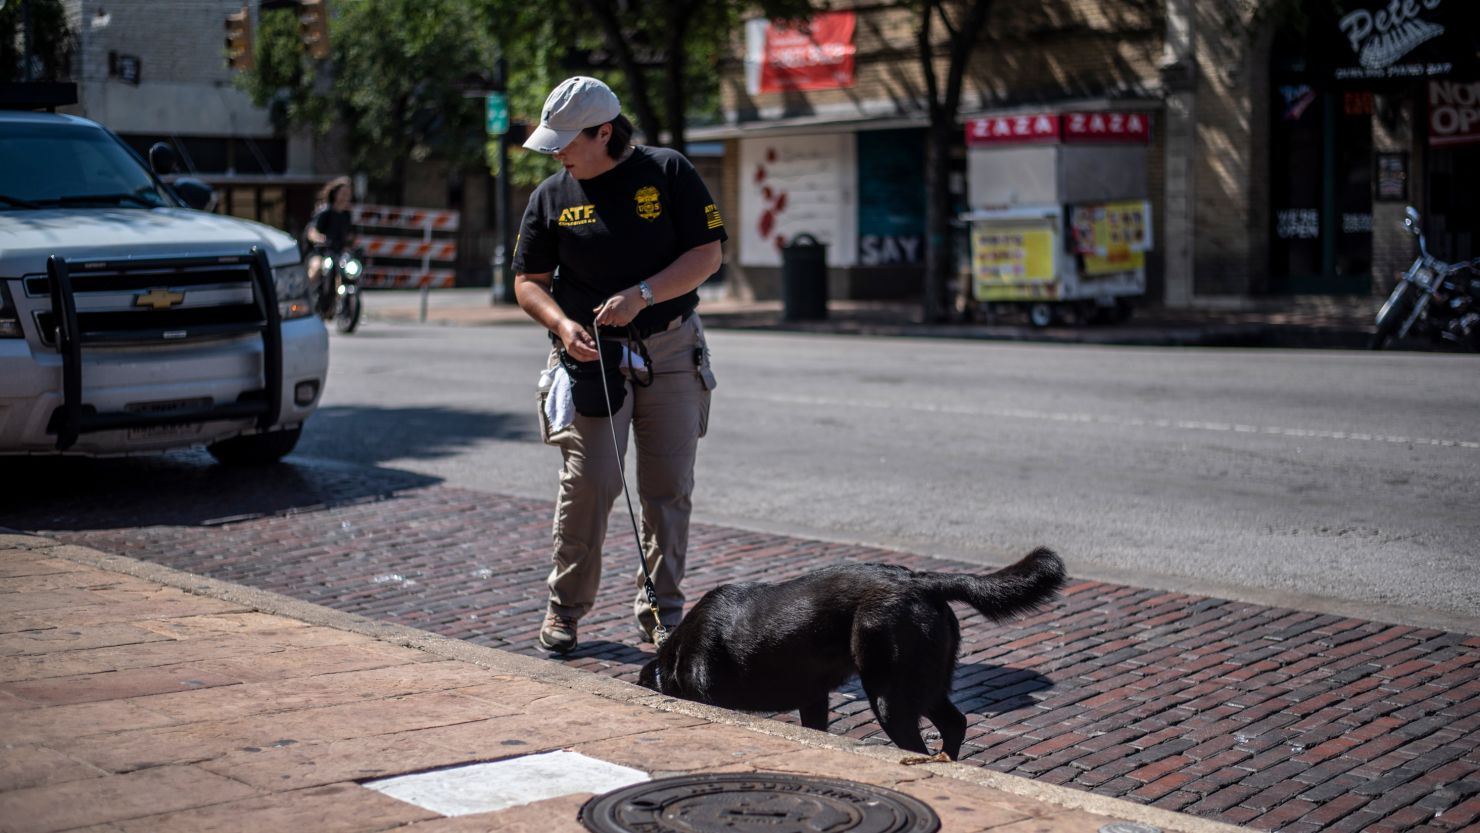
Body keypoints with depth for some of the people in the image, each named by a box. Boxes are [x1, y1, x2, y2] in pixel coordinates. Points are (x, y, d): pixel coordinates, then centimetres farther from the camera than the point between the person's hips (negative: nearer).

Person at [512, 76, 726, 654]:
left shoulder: (669, 173, -2)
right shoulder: (551, 196, 3)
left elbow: (708, 254, -5)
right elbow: (528, 281, 7)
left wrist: (642, 294, -18)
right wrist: (563, 324, -13)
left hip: (671, 351, 0)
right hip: (591, 352, 0)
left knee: (670, 486, 2)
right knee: (590, 479, -10)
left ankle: (661, 609, 15)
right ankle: (565, 607, 6)